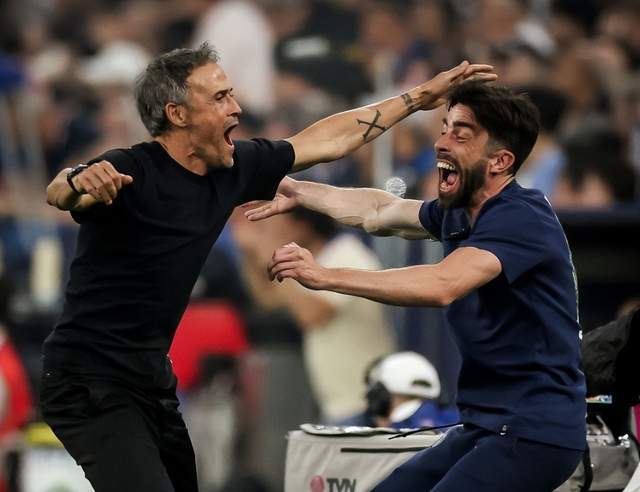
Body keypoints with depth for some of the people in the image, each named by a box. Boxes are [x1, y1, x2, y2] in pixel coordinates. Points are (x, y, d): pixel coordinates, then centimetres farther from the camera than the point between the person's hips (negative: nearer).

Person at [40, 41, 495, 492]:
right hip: (92, 383, -9)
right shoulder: (129, 172, -20)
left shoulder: (231, 170, 2)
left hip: (152, 381, 9)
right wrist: (80, 182, -65)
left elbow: (329, 140, 15)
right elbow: (59, 194, -41)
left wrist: (420, 98, 19)